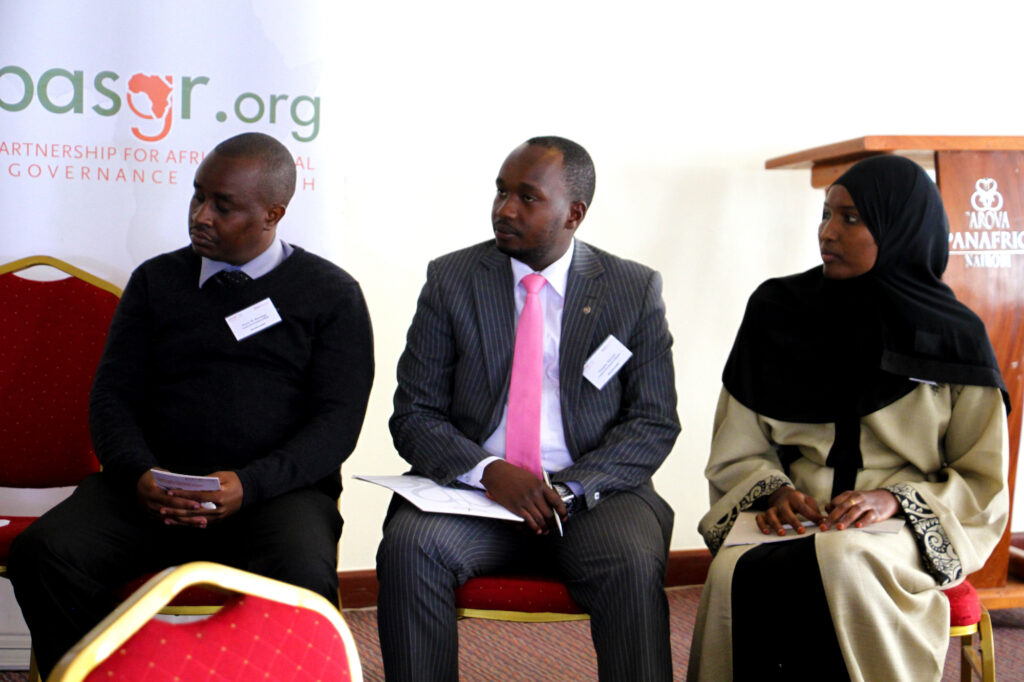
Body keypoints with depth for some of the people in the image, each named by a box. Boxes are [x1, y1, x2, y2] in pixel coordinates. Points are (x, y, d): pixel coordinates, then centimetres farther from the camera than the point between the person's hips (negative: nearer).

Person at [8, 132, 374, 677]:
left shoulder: (331, 293, 9)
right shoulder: (155, 280, 18)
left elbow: (338, 421, 0)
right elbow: (112, 397, 11)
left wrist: (250, 485, -17)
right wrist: (139, 474, -11)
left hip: (278, 491, -2)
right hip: (154, 488, 3)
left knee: (302, 581, -36)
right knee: (41, 554, -24)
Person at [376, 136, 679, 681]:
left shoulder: (635, 289, 6)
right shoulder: (451, 279, 7)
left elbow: (654, 422, 3)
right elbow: (414, 416, 4)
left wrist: (574, 488, -14)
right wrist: (488, 471, -16)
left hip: (592, 496, -1)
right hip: (473, 489, 1)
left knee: (633, 566, -31)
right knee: (409, 546, -28)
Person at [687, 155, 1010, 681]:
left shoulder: (952, 337, 4)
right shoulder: (777, 312, 8)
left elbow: (983, 482, 7)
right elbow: (737, 452, 12)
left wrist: (895, 498, -10)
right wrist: (772, 490, -9)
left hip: (906, 527, -1)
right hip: (792, 519, 2)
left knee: (837, 564, -36)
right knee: (735, 574, -33)